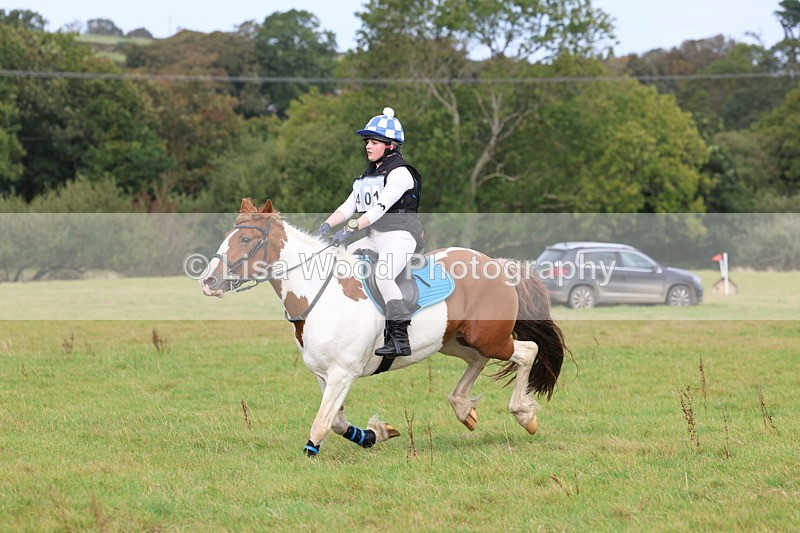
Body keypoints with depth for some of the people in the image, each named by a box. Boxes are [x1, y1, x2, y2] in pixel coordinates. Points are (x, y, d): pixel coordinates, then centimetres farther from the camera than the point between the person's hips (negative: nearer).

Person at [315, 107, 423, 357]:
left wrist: (350, 228, -29)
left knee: (382, 276, -31)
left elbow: (380, 207, -21)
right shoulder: (368, 175, 18)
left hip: (400, 235, -10)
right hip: (375, 238, 10)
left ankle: (400, 339, -33)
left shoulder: (400, 173, -10)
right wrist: (326, 225, -6)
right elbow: (349, 206, 11)